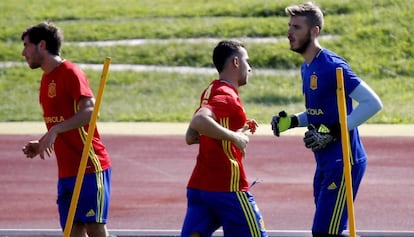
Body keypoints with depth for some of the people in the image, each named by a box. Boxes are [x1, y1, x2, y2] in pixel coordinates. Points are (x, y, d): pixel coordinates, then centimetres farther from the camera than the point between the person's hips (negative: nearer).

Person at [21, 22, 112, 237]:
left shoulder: (70, 73, -10)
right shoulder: (47, 79, 16)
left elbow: (90, 111, -25)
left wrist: (55, 131, -33)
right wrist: (40, 145, 7)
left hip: (90, 168, -8)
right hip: (67, 170, 8)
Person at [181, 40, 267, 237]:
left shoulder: (210, 92, 16)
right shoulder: (227, 95, -12)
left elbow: (190, 137, 22)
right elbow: (198, 121, -30)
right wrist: (234, 136, -22)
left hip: (198, 186, 8)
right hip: (228, 187, -8)